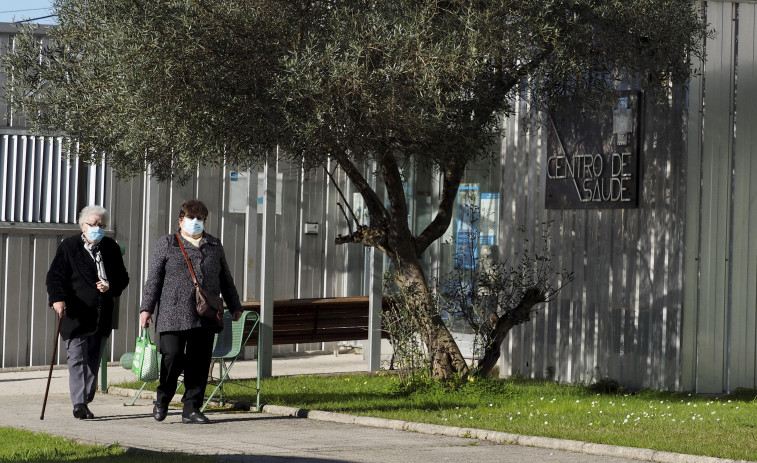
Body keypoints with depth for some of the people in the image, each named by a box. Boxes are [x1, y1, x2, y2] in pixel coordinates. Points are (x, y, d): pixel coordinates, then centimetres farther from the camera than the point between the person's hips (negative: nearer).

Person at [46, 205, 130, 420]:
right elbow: (55, 276, -5)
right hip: (75, 313, -4)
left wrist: (110, 287, -5)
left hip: (102, 315, 4)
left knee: (94, 361, 9)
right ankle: (79, 404, -10)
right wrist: (58, 299, -22)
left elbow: (122, 278, 17)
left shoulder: (112, 248, 12)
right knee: (77, 359, -9)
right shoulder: (68, 246, 0)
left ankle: (86, 401, 19)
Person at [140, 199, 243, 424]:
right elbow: (154, 278, 5)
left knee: (199, 363, 2)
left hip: (205, 317, 3)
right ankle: (162, 399, 14)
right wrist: (146, 308, -2)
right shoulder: (167, 244, 8)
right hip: (174, 314, -3)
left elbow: (225, 278, 24)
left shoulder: (214, 245, 17)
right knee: (173, 357, -9)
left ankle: (191, 408, 9)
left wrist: (234, 306, 22)